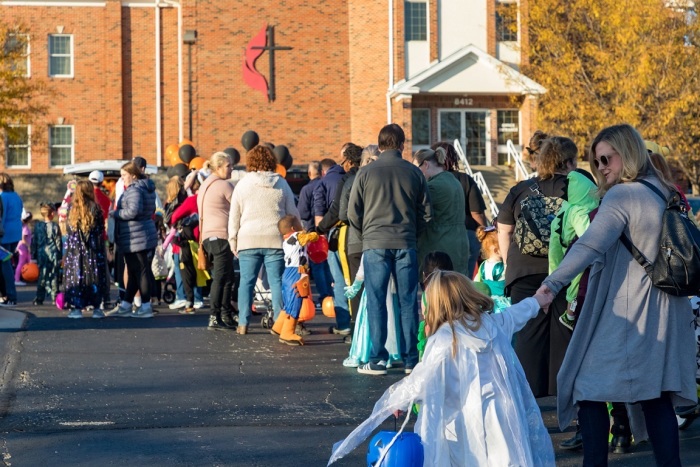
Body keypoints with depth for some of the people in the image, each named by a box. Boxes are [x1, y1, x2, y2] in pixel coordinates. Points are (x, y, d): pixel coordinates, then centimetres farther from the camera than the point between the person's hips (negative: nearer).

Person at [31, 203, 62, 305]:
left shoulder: (37, 225, 2)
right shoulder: (54, 226, -8)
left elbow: (34, 242, 7)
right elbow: (58, 242, -5)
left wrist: (34, 256, 13)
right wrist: (60, 256, 2)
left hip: (41, 255, 3)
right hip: (53, 255, -3)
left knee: (42, 276, 9)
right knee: (54, 276, 3)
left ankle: (39, 298, 8)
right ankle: (55, 297, 3)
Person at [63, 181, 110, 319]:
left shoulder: (72, 209, -1)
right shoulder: (96, 209, -6)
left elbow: (69, 229, 7)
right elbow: (101, 230, -1)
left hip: (75, 250, 1)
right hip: (93, 249, -1)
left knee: (75, 276, 5)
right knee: (95, 277, 5)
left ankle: (76, 308, 3)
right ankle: (96, 308, 5)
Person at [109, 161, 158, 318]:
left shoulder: (134, 190, -15)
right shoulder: (147, 188, 15)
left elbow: (133, 211, -27)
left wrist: (115, 213, -13)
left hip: (136, 239, -10)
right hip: (146, 237, 10)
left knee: (140, 272, -4)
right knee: (134, 273, 13)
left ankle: (145, 307, 1)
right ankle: (125, 306, 19)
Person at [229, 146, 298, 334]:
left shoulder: (243, 184, 3)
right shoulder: (281, 184, 5)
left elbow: (234, 216, 5)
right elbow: (293, 213, 8)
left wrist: (233, 240, 13)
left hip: (248, 240, 0)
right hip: (276, 240, 0)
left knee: (247, 281, 5)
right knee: (277, 281, 2)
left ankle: (243, 323, 3)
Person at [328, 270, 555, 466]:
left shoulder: (443, 340, -9)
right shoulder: (494, 323, 10)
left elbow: (420, 379, -5)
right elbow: (517, 313, 32)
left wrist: (398, 400, 13)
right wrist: (536, 301, 53)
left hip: (469, 420, -5)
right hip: (506, 417, 5)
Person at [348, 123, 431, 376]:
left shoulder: (366, 173, -1)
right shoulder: (414, 173, 4)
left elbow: (353, 214, 2)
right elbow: (426, 213, 7)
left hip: (375, 244, -2)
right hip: (406, 245, 2)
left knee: (376, 302, 2)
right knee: (408, 303, 6)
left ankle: (377, 361, 0)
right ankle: (410, 360, 10)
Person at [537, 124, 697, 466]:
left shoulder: (621, 196, -13)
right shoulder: (666, 195, 12)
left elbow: (590, 246, -26)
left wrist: (552, 284, -31)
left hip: (622, 314, -8)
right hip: (664, 317, 8)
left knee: (588, 389, 0)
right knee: (656, 395, 9)